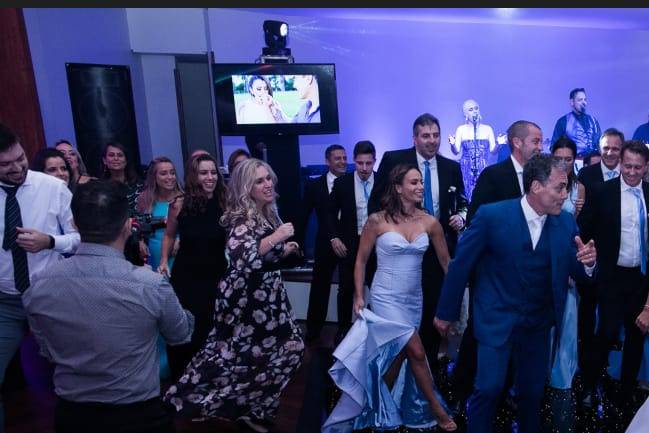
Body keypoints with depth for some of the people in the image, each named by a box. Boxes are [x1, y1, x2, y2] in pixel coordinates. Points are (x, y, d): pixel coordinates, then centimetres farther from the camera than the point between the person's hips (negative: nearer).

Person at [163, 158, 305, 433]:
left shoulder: (268, 214, 8)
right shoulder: (241, 218, -18)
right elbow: (242, 258, -37)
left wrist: (285, 251, 8)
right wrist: (276, 237, -29)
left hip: (266, 296, 9)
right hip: (246, 299, -9)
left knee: (290, 347, 15)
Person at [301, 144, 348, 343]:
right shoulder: (314, 185, -2)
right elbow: (304, 217, 0)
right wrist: (300, 245, -2)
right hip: (325, 245, 1)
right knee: (319, 289, 12)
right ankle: (313, 331, 28)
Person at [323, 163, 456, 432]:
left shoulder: (430, 222, -4)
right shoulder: (377, 221, -11)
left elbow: (446, 261, 5)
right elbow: (361, 260, -3)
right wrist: (359, 296, -6)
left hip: (414, 299, 4)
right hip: (385, 297, -4)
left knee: (398, 354, 15)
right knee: (416, 352, -8)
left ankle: (385, 409, 38)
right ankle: (436, 409, 16)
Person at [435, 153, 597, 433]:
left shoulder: (567, 223, -2)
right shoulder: (491, 215, -16)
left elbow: (576, 273, 7)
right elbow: (461, 264, -10)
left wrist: (587, 262, -18)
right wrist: (446, 313, -4)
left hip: (539, 324, 5)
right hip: (497, 319, -4)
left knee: (532, 392, 17)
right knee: (489, 389, -6)